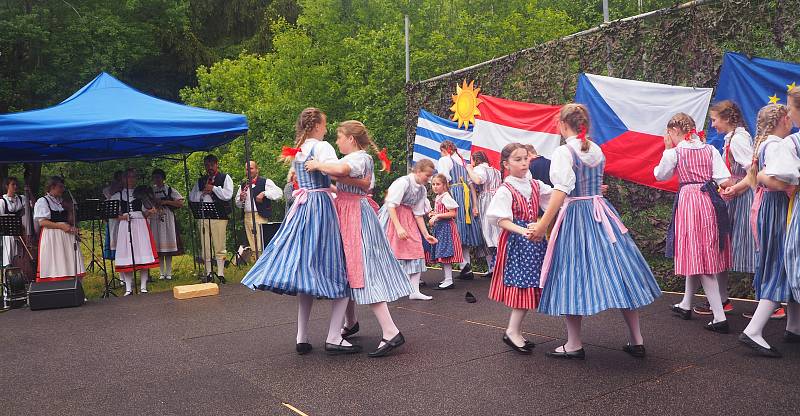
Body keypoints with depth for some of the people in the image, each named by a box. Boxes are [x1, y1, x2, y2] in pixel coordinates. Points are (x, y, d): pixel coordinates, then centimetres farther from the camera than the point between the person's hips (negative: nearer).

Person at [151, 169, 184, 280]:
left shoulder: (170, 190, 4)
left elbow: (180, 203, -5)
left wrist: (165, 202, -11)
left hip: (168, 220, -3)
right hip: (155, 220, 3)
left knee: (168, 245, -3)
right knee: (158, 246, 2)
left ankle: (168, 272, 2)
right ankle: (162, 272, 8)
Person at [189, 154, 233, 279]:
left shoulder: (225, 178, 7)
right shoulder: (201, 180, 20)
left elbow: (227, 195, -7)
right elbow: (192, 197, 14)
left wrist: (213, 188, -6)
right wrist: (203, 193, -1)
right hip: (203, 216, 4)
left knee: (219, 246, -4)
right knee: (205, 247, 6)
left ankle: (220, 273, 2)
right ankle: (208, 274, 13)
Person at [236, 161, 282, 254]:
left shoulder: (265, 182, -1)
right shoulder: (243, 185, 18)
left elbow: (279, 193, -13)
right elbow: (238, 204, 24)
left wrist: (264, 193, -18)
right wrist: (241, 198, 3)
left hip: (260, 216, -6)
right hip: (247, 217, 6)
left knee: (261, 247, -11)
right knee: (253, 247, 8)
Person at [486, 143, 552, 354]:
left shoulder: (536, 185, 9)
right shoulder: (505, 190, -10)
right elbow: (502, 220, -16)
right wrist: (522, 231, -31)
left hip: (534, 238, 6)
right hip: (515, 240, -6)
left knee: (528, 286, 6)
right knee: (522, 285, -8)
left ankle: (515, 331, 16)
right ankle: (513, 331, 3)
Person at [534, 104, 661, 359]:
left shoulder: (564, 152, -12)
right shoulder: (597, 151, 10)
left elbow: (562, 190, -20)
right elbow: (595, 183, 15)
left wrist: (543, 225, -21)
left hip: (574, 216, -7)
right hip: (601, 212, 7)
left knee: (572, 279, 1)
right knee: (617, 271, 10)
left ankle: (574, 345, 8)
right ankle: (636, 340, 17)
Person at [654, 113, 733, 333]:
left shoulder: (673, 153, -6)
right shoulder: (710, 149, 6)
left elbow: (660, 175, 11)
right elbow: (725, 181, -4)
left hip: (688, 201, -6)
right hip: (710, 200, 6)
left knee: (697, 257, -3)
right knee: (706, 255, 17)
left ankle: (719, 318, -9)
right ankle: (685, 305, 33)